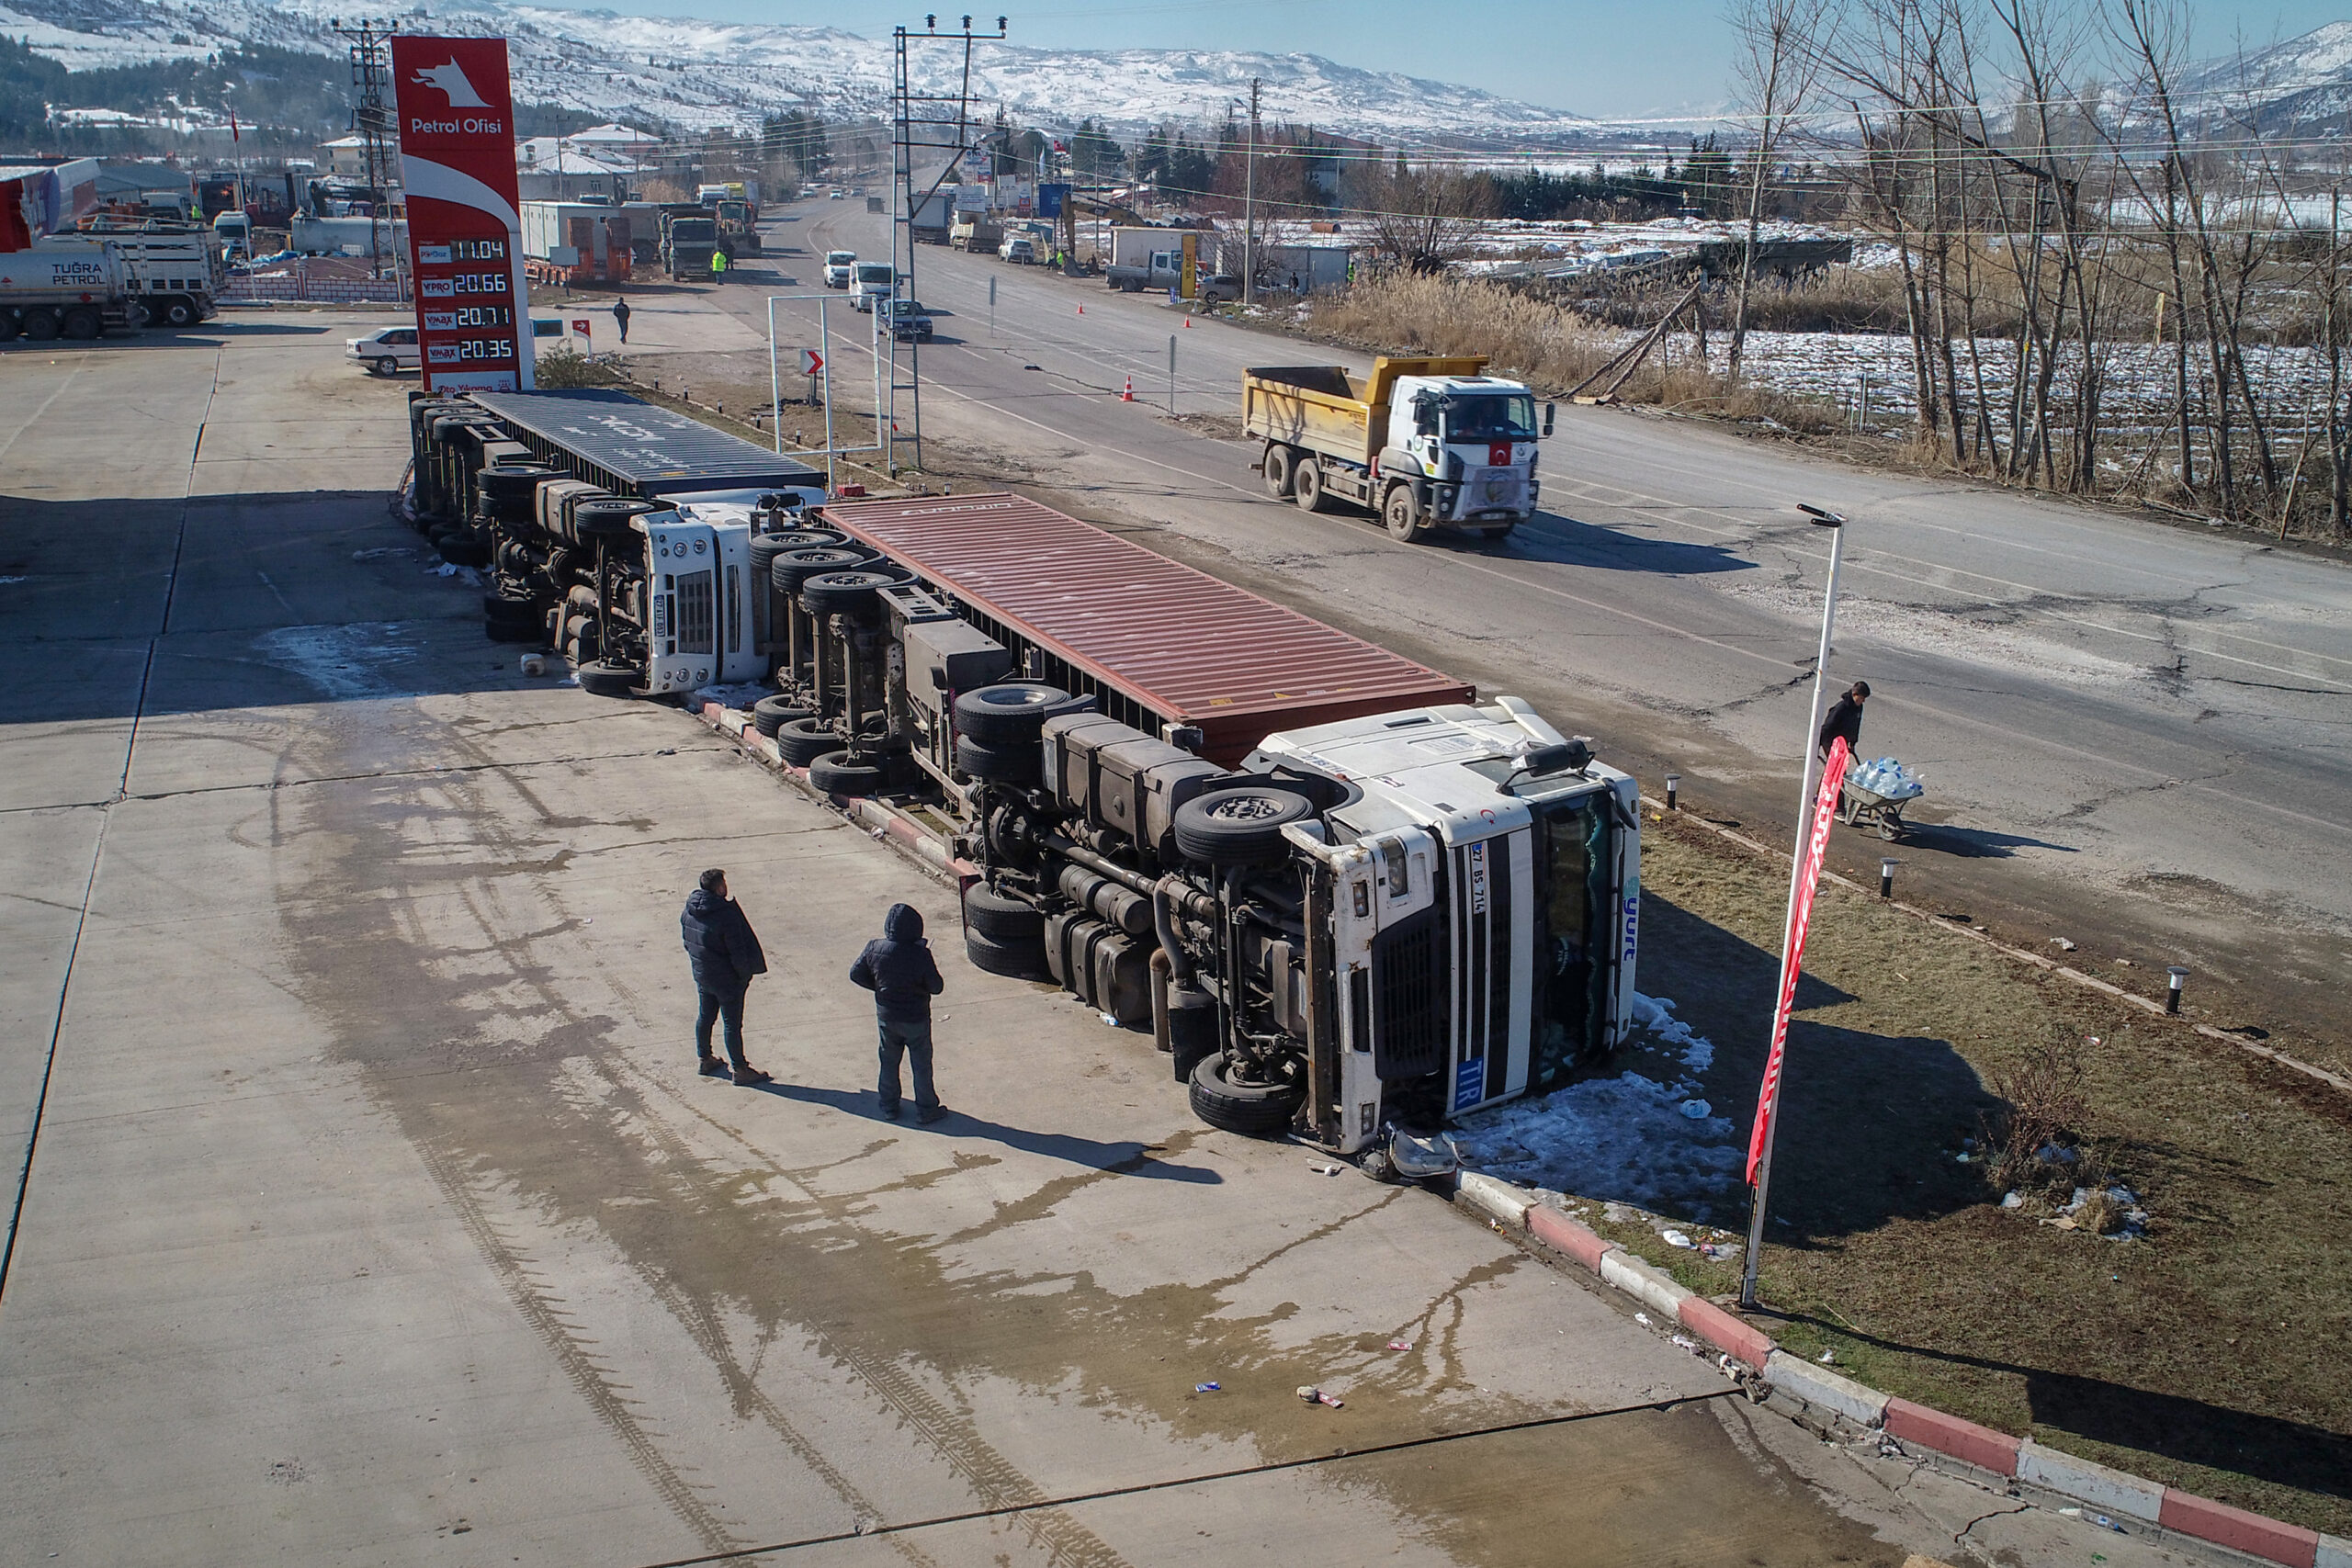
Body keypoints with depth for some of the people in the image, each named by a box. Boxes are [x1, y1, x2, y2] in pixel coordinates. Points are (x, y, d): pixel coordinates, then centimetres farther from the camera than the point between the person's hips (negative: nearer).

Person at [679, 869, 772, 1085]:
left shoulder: (690, 911, -3)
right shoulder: (726, 915, -27)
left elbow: (687, 940, 9)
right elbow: (737, 951, -24)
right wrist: (745, 974, -9)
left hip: (701, 975, 7)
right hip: (726, 978, -7)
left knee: (705, 1016, 23)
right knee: (733, 1024, 4)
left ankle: (705, 1059, 37)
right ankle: (740, 1069, 14)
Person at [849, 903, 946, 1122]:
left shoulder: (874, 949, -14)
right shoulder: (921, 955, -25)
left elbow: (855, 974, -2)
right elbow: (936, 987, -17)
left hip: (886, 1016, 3)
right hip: (915, 1019, -3)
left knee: (889, 1061, 21)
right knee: (921, 1064, 13)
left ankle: (888, 1105, 32)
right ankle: (925, 1109, 23)